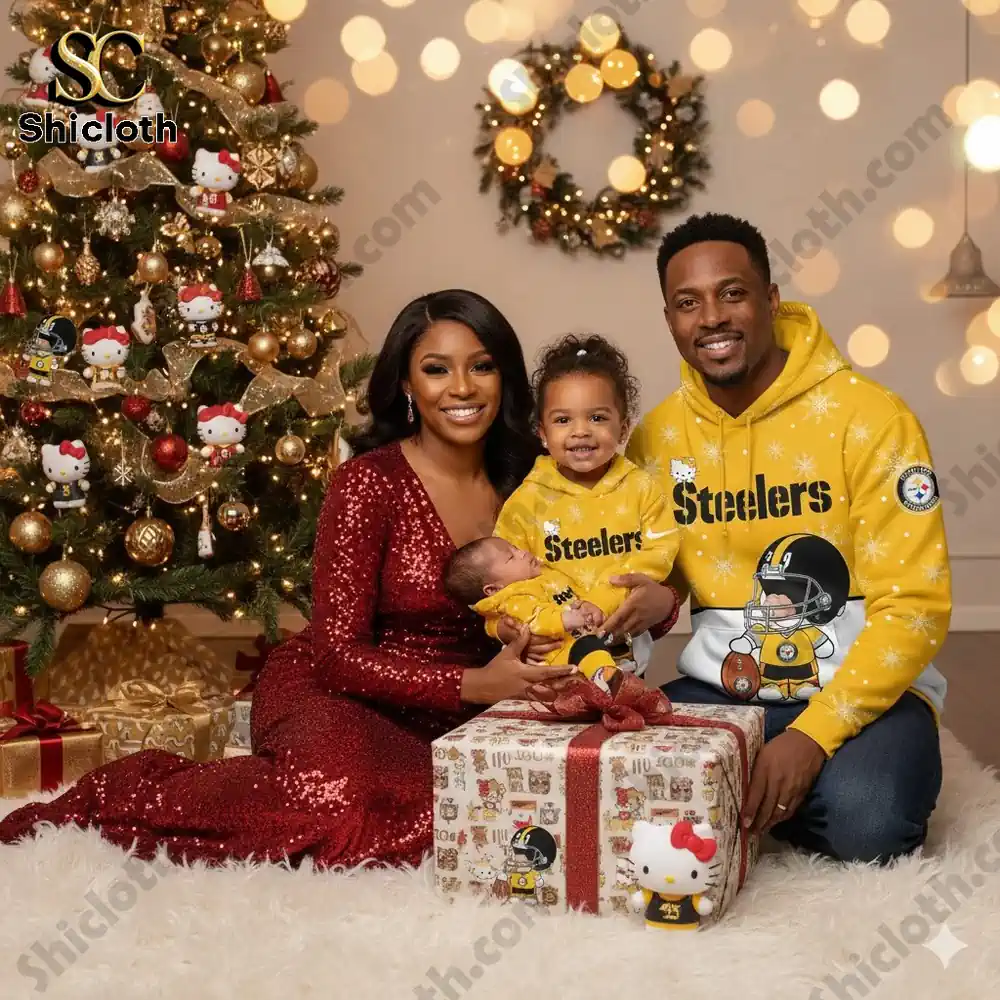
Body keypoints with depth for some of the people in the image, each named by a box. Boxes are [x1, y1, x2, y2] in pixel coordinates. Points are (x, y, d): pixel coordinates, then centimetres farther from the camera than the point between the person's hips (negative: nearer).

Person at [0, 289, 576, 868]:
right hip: (338, 696, -5)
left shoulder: (524, 482, 3)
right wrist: (474, 685, -23)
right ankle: (111, 798, -12)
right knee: (336, 797, -39)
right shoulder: (370, 484, -11)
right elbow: (340, 655, -13)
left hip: (452, 717, 6)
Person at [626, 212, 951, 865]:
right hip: (721, 689, 3)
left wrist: (813, 735, -23)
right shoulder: (657, 437, 2)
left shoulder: (869, 417, -12)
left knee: (864, 823, -31)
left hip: (863, 689, -3)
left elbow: (915, 605, -15)